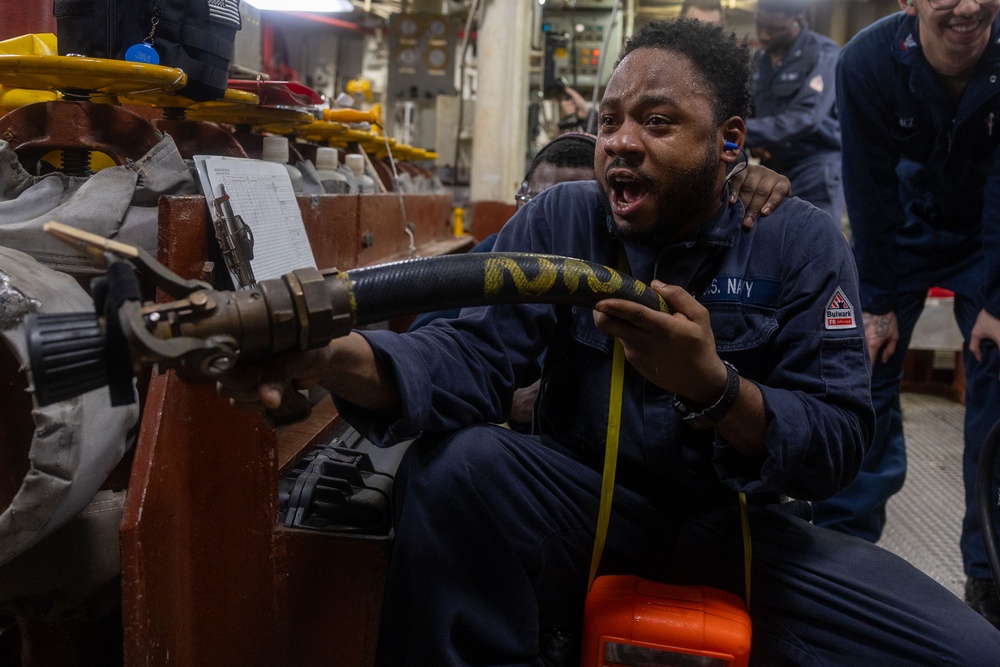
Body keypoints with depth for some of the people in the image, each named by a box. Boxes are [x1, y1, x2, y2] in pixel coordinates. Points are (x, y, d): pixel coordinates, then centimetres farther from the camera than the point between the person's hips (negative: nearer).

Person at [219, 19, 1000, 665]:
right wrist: (335, 356, -38)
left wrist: (713, 389, -33)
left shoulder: (802, 243, -5)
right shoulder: (560, 218, -4)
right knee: (453, 466, -30)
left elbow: (840, 442, -12)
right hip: (590, 503, 0)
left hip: (742, 520, 1)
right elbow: (473, 354, -17)